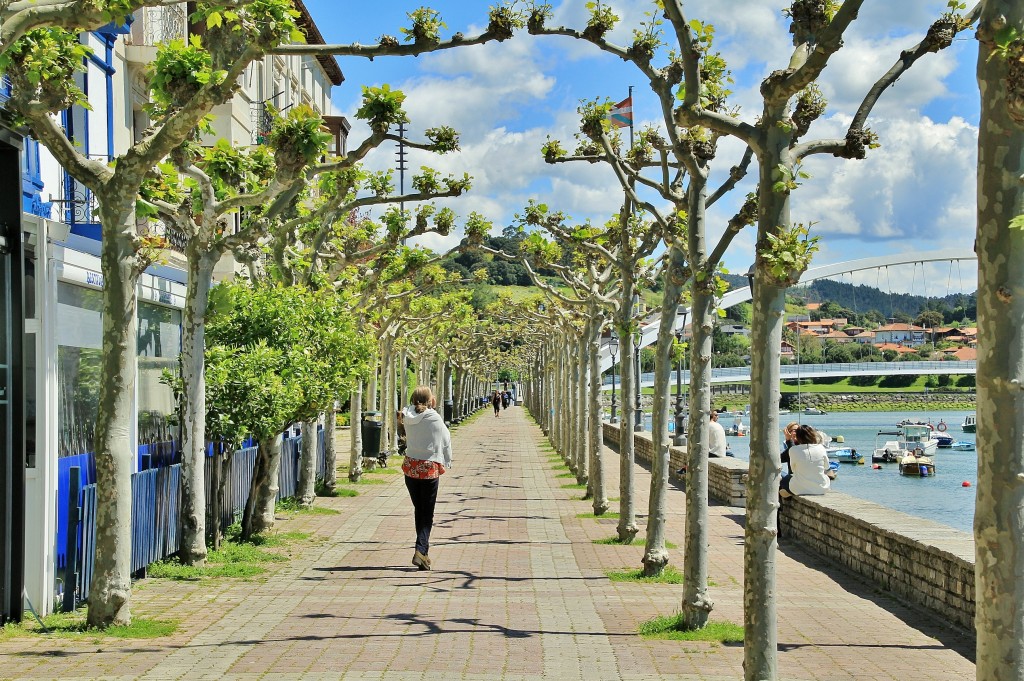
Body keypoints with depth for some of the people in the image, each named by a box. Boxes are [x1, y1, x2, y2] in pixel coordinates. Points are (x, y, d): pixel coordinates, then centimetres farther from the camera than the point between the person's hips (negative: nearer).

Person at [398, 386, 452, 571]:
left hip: (410, 467, 4)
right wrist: (447, 462, 11)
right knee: (427, 514, 1)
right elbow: (446, 442, -4)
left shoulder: (408, 417, -1)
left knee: (419, 510, 16)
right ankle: (421, 551, -13)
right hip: (430, 468, -4)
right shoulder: (434, 418, -12)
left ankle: (423, 551, 20)